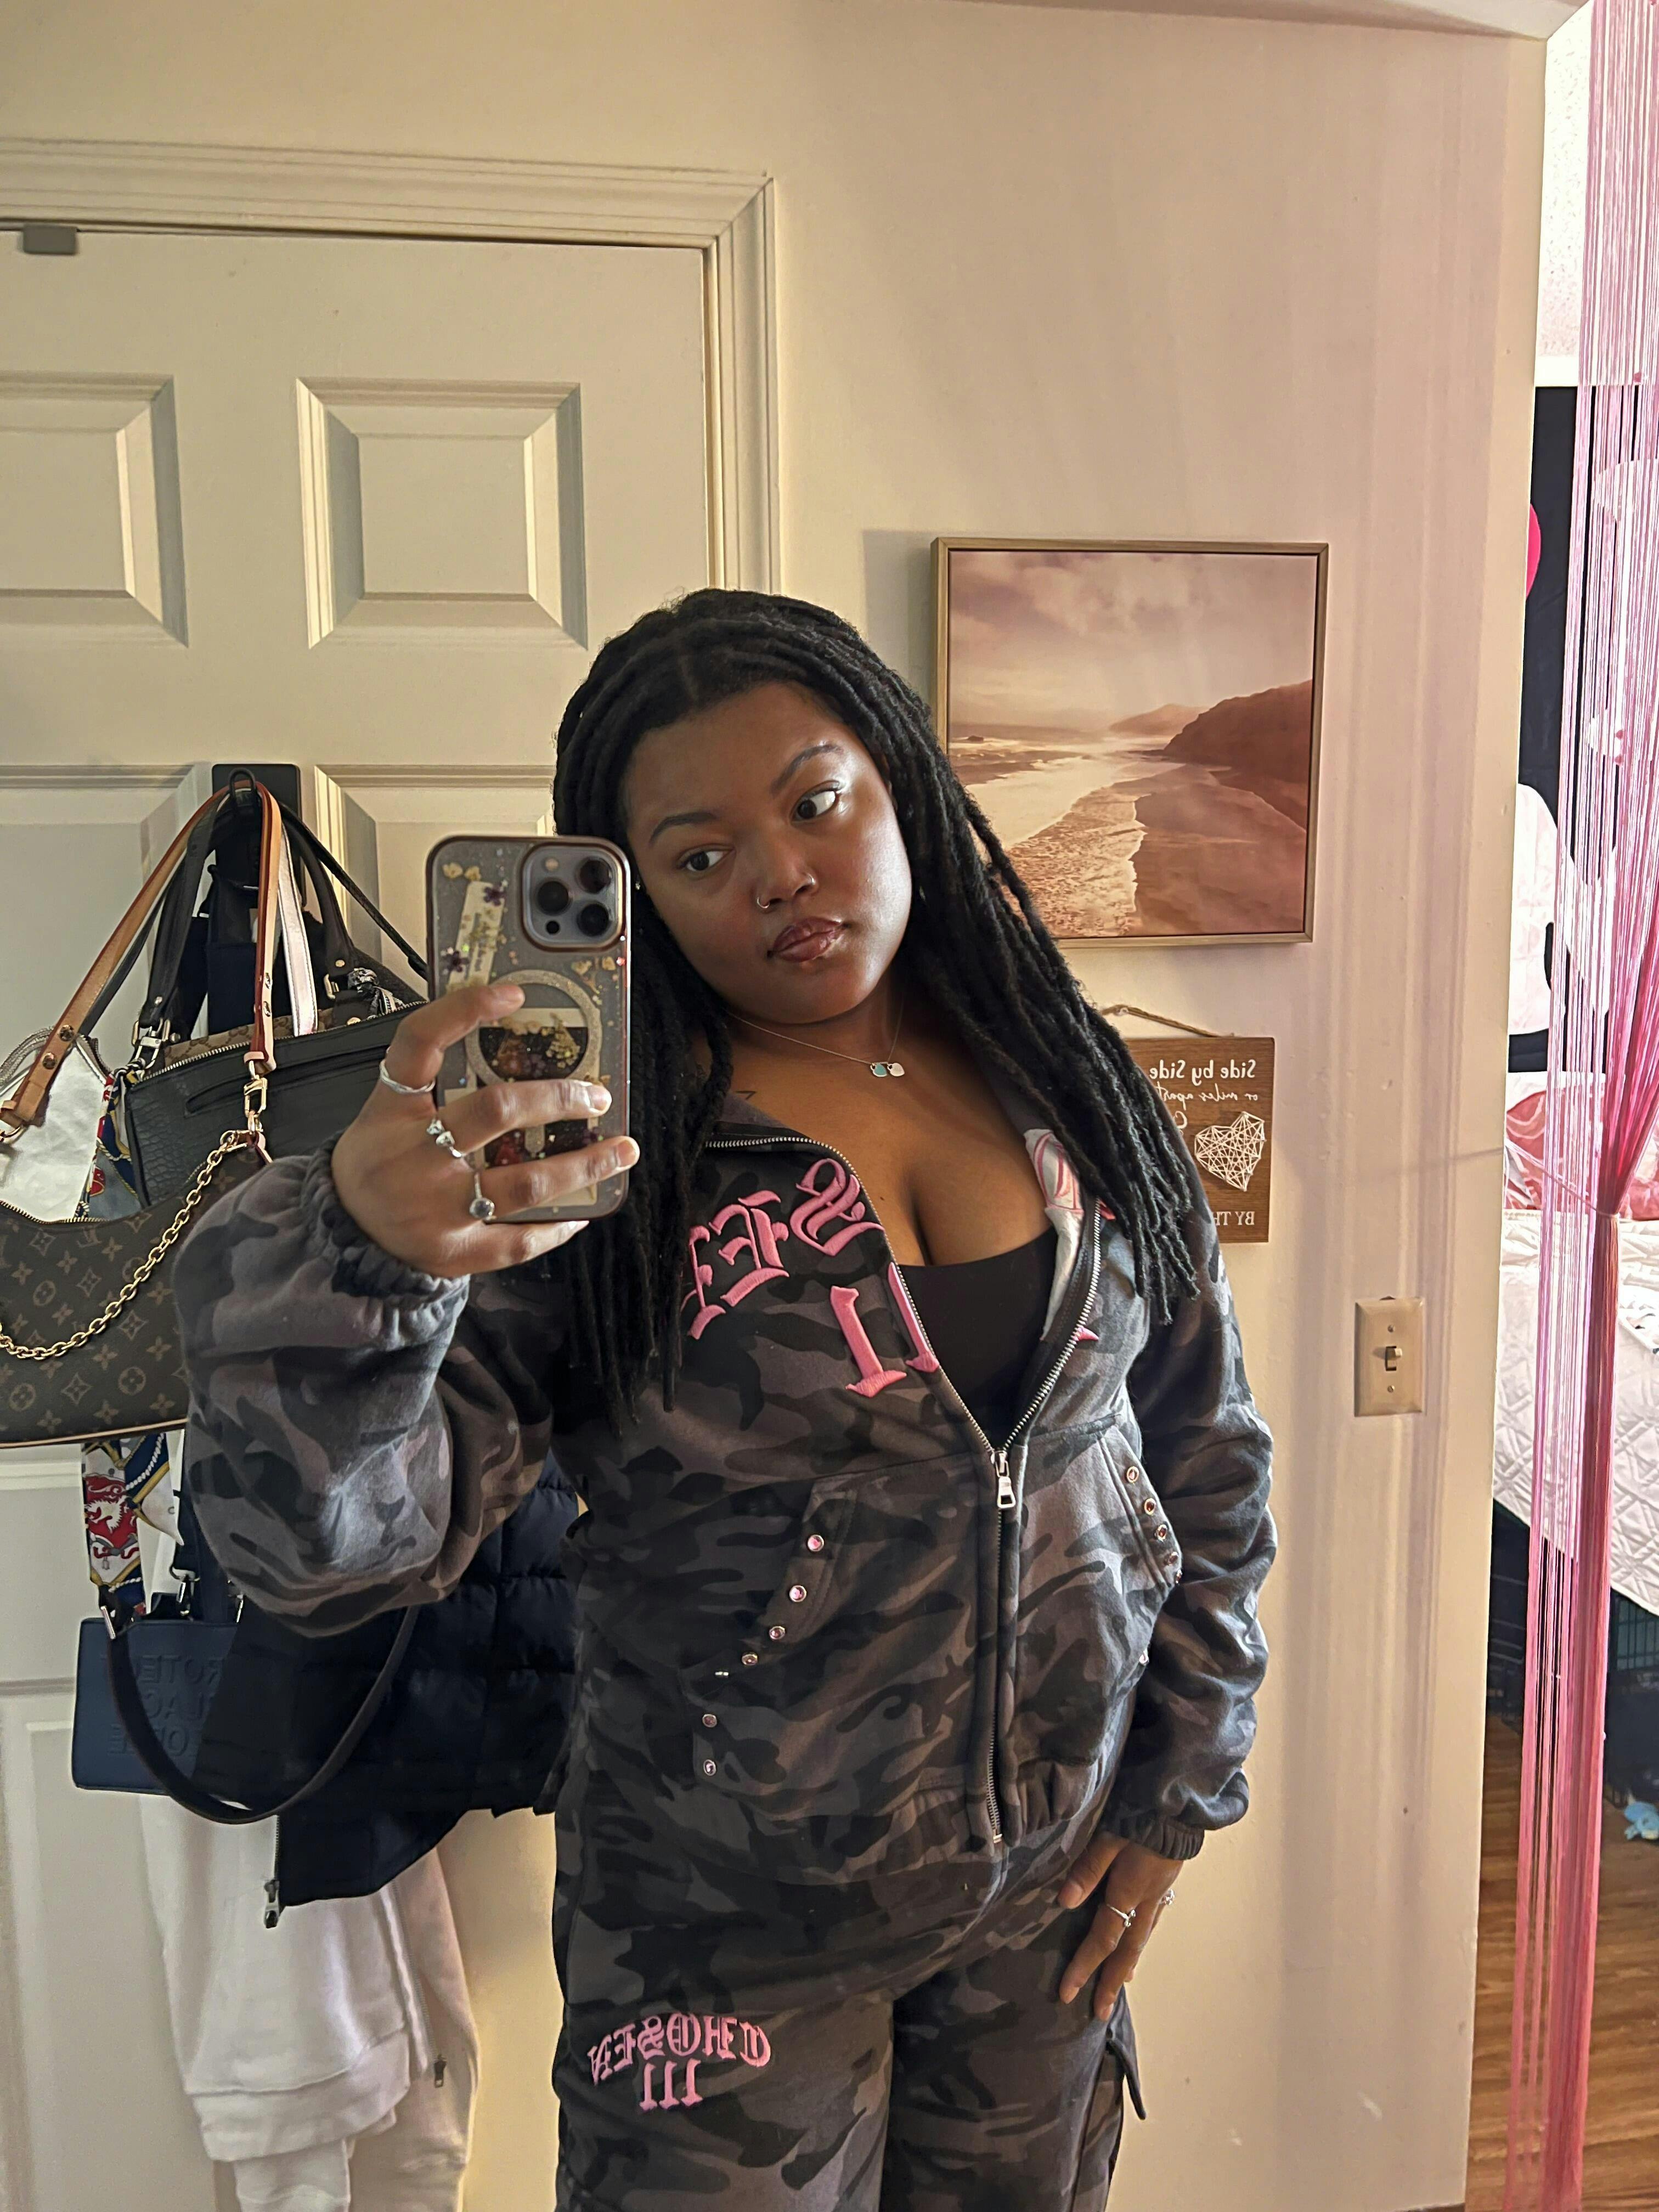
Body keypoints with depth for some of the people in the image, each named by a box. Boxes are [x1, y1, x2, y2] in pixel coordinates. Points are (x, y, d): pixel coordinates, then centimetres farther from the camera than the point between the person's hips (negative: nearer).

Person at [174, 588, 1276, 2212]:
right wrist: (357, 1256, -44)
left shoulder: (1070, 1090, -4)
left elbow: (1208, 1456, 5)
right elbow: (326, 1538, -25)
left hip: (1049, 1887, 4)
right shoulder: (582, 1155, -16)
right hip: (731, 1920, -3)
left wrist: (1179, 1789, 4)